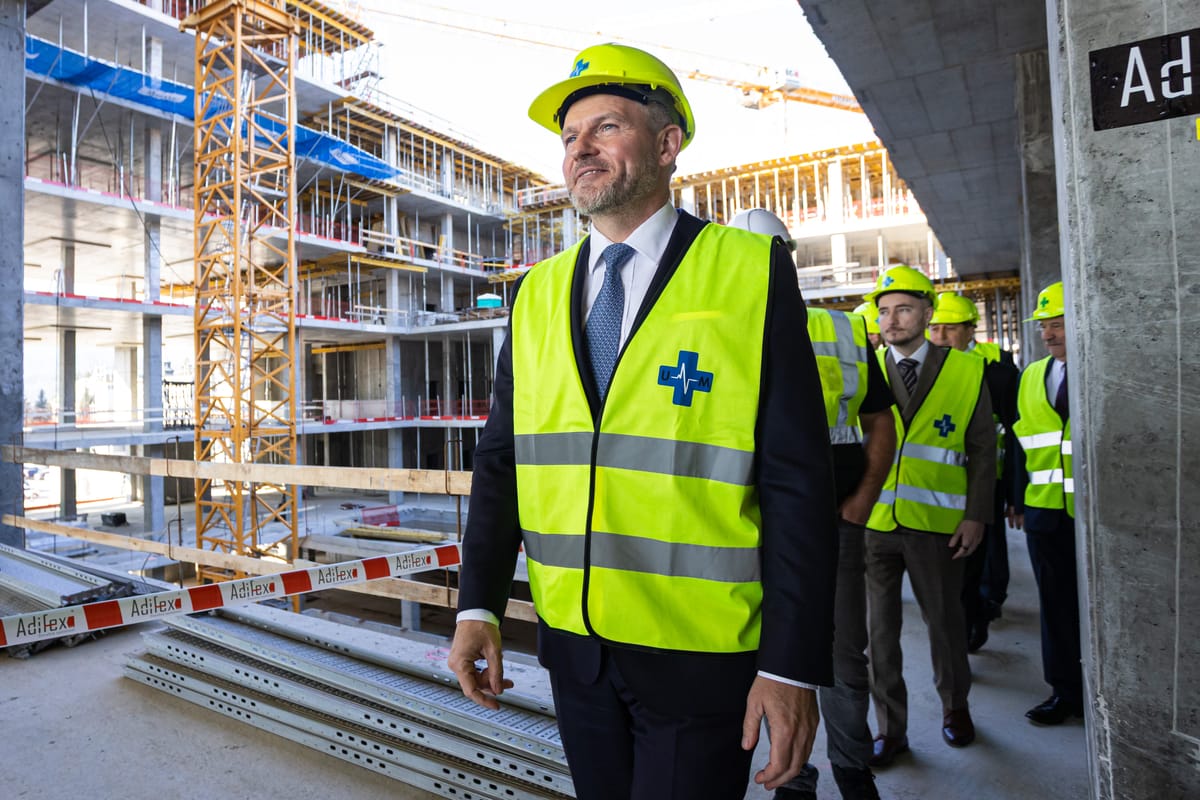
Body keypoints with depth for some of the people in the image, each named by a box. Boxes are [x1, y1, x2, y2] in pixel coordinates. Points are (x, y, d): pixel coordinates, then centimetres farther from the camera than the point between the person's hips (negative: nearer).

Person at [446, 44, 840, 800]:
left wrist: (793, 665, -13)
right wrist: (479, 604, -3)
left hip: (701, 659, -4)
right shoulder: (538, 293, 4)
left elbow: (798, 481, -12)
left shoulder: (752, 272, -9)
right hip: (575, 646, 5)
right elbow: (501, 460, 6)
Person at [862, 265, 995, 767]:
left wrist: (976, 516, -3)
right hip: (873, 522, 1)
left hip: (936, 524, -1)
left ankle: (955, 707, 42)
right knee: (878, 628, 8)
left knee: (944, 619, 16)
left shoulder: (967, 371, 2)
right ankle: (890, 729, 24)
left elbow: (982, 450, 3)